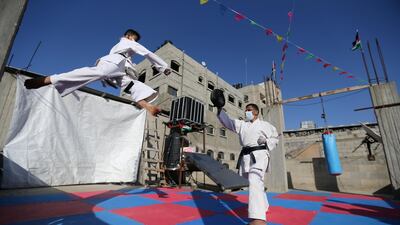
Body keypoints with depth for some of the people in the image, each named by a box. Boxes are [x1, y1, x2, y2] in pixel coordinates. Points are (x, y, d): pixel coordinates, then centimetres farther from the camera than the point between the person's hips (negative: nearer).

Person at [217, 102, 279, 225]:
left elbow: (275, 138, 16)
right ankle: (263, 207, 39)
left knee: (255, 180, -26)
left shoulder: (265, 125, 12)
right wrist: (220, 108, -2)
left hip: (259, 154, -5)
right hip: (245, 156, 5)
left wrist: (266, 141, -6)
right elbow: (227, 121, 10)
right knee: (252, 182, 14)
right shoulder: (241, 124, 18)